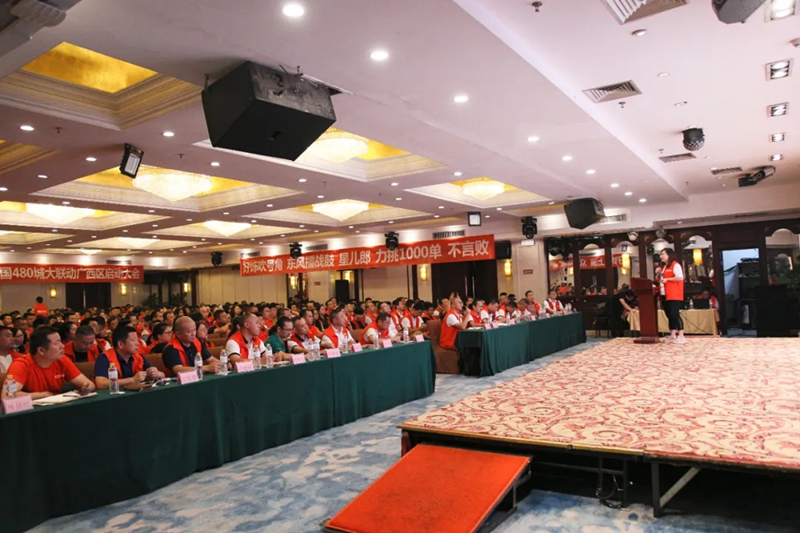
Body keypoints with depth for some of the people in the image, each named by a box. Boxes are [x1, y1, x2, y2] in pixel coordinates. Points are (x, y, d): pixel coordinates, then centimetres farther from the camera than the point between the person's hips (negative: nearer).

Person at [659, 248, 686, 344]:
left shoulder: (675, 265, -7)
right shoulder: (664, 267, 21)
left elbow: (680, 277, -19)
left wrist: (667, 279, -17)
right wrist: (659, 277, 9)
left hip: (674, 295, -9)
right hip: (665, 295, 9)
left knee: (675, 314, -11)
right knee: (669, 315, 8)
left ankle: (681, 336, -8)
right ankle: (672, 336, 12)